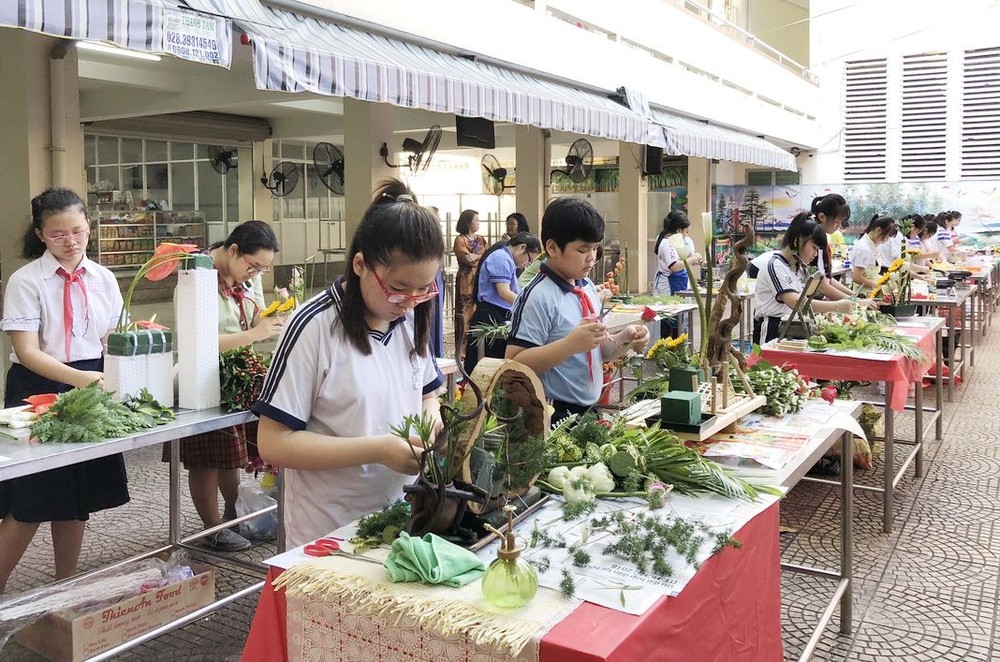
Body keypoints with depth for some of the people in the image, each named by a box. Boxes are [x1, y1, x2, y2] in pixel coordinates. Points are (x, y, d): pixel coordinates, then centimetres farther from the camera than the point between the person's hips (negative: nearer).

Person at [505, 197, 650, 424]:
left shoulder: (588, 288, 7)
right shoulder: (537, 297, -17)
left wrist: (624, 340, -4)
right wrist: (571, 344, -27)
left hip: (590, 409, 7)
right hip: (554, 416, -7)